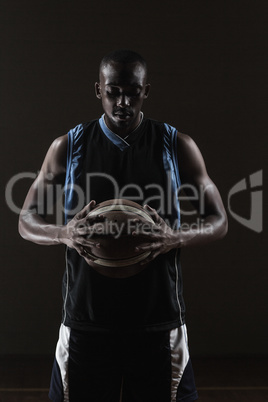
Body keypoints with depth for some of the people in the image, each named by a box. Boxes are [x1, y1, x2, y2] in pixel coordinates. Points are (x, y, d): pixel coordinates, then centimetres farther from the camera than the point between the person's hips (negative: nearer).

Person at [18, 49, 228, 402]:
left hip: (158, 319, 0)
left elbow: (218, 222, 4)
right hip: (86, 317, 1)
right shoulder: (68, 147, 3)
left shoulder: (178, 146, 1)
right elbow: (27, 222, 6)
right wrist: (64, 234, -17)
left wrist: (176, 237, -18)